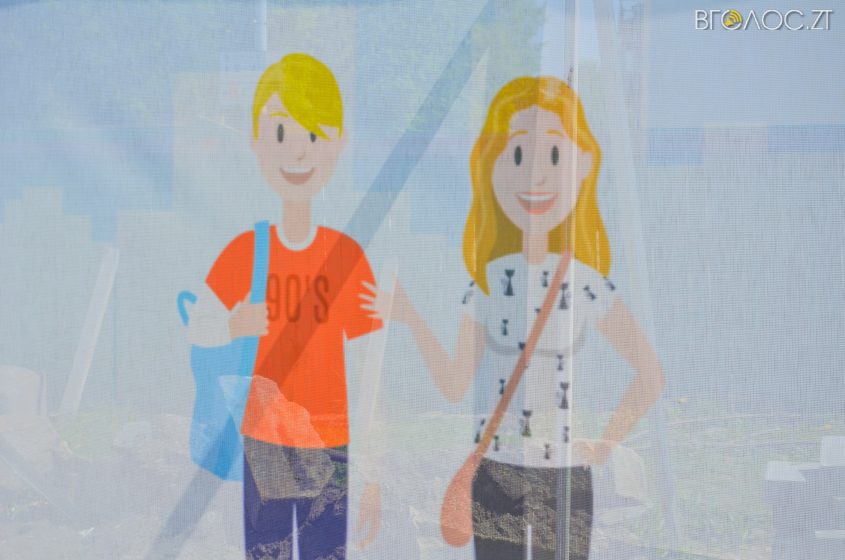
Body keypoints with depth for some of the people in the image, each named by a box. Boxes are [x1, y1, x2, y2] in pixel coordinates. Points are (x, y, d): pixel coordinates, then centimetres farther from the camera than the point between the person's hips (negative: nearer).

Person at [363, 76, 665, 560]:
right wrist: (411, 318, -10)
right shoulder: (487, 281, -1)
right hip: (495, 474, 2)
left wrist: (607, 442, -4)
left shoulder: (585, 283, -8)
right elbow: (456, 385, -2)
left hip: (563, 477, -2)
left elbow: (652, 374, -3)